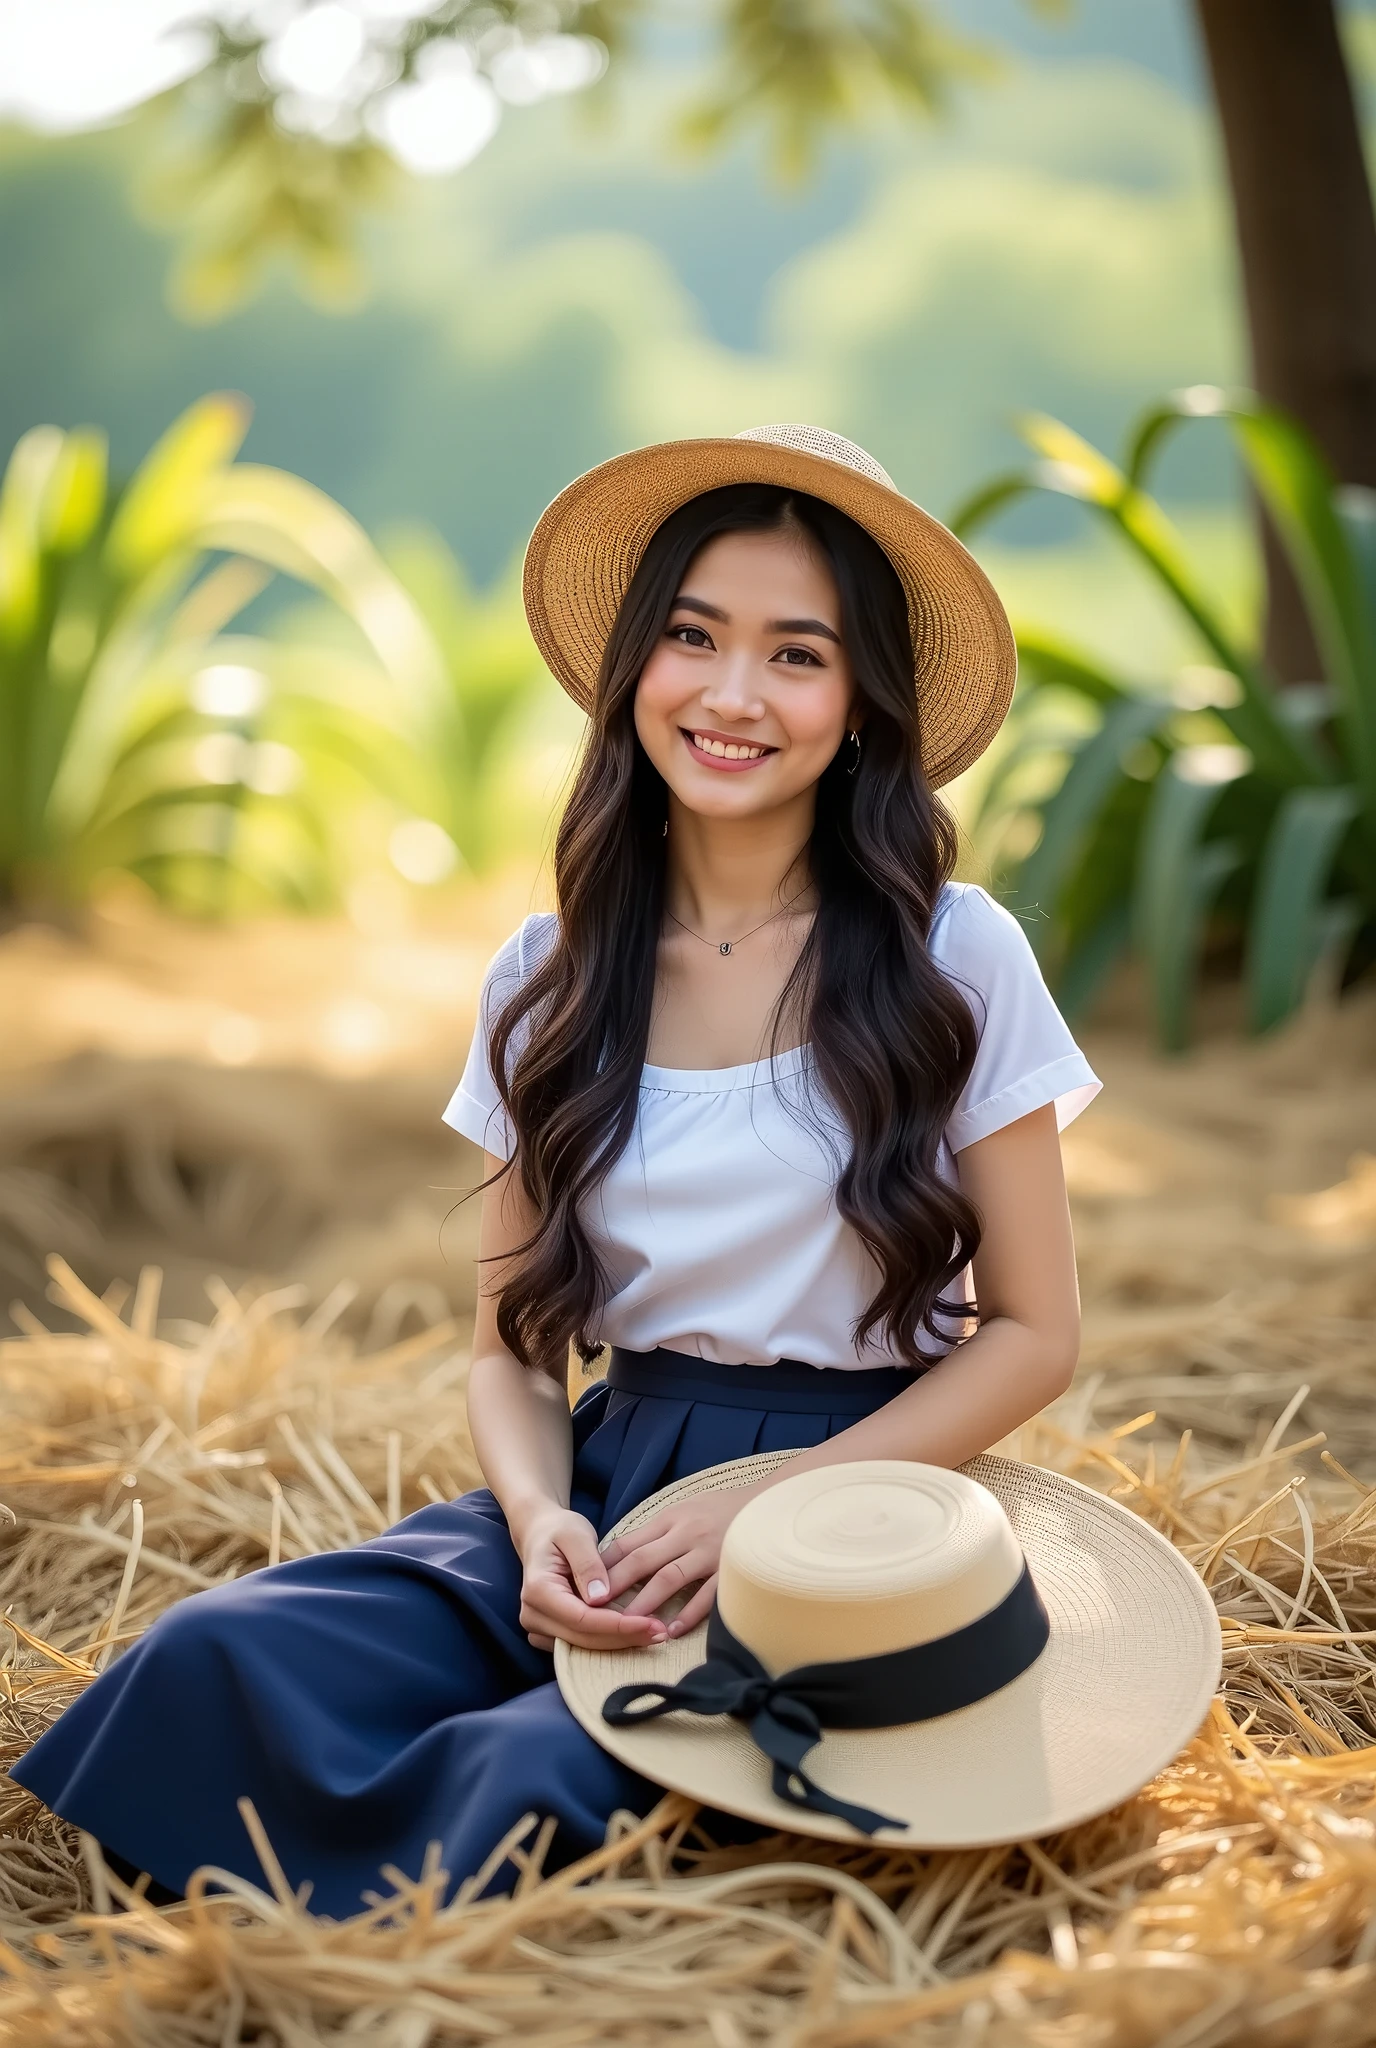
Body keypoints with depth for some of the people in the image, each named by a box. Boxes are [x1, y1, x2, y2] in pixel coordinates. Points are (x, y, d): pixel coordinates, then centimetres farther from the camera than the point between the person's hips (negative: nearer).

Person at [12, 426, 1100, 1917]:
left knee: (538, 1779, -32)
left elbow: (1033, 1331, -1)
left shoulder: (953, 958, -3)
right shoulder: (548, 983, 6)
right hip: (610, 1482, 3)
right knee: (218, 1658, -25)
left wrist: (771, 1510, -13)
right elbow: (512, 1343, 10)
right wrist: (540, 1516, -12)